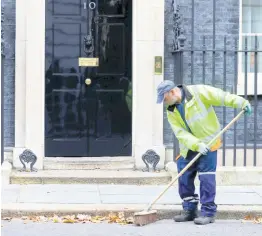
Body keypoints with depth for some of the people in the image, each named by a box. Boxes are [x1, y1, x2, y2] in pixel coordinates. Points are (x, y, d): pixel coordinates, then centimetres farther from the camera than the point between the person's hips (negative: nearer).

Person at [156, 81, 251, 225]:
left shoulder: (197, 92, -17)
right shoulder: (171, 111, -2)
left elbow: (220, 96, -15)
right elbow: (180, 132, -11)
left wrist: (240, 102, -23)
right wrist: (197, 145, -24)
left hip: (208, 142, -6)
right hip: (188, 147, 6)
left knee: (206, 178, -9)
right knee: (184, 178, 6)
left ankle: (208, 212, -3)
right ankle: (189, 210, 18)